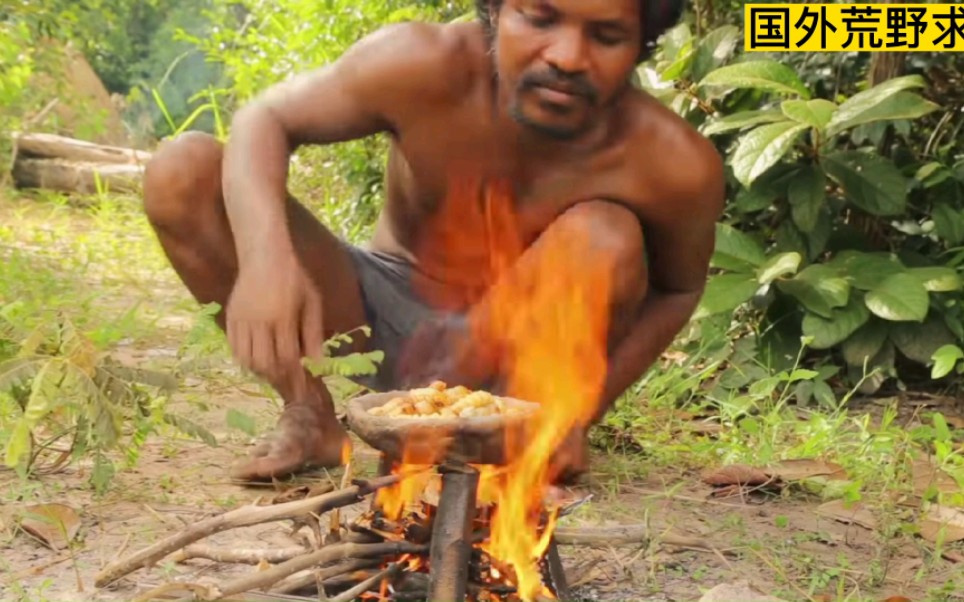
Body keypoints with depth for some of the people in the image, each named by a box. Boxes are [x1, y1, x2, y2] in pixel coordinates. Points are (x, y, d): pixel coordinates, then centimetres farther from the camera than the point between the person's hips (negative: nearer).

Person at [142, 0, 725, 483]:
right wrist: (266, 254, -36)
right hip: (378, 315, 1)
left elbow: (677, 291, -3)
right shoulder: (427, 67, -26)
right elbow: (265, 119, -14)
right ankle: (311, 416, -4)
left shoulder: (674, 163, -24)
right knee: (181, 170, -19)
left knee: (606, 239, -33)